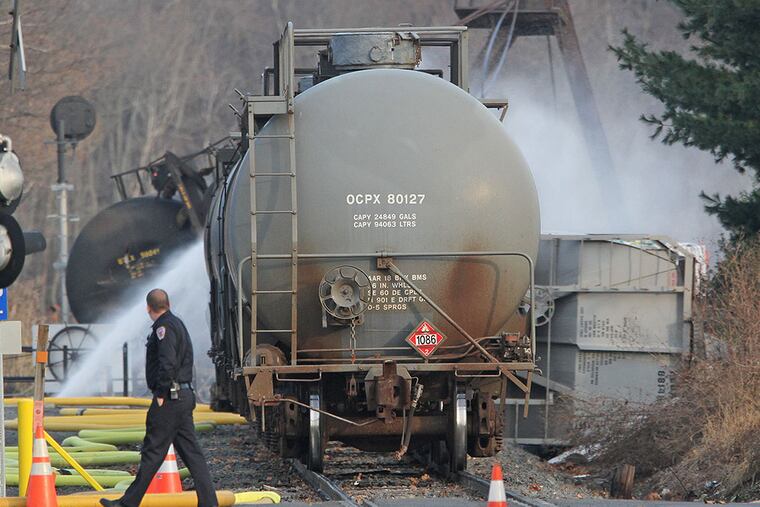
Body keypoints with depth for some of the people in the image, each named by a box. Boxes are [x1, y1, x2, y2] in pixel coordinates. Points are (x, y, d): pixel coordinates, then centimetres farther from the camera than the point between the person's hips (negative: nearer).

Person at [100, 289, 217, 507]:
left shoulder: (165, 327, -12)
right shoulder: (178, 324, 19)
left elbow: (167, 363, -23)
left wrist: (161, 395, -18)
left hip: (169, 398, -10)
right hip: (184, 396, 10)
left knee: (152, 451, -4)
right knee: (190, 451, 7)